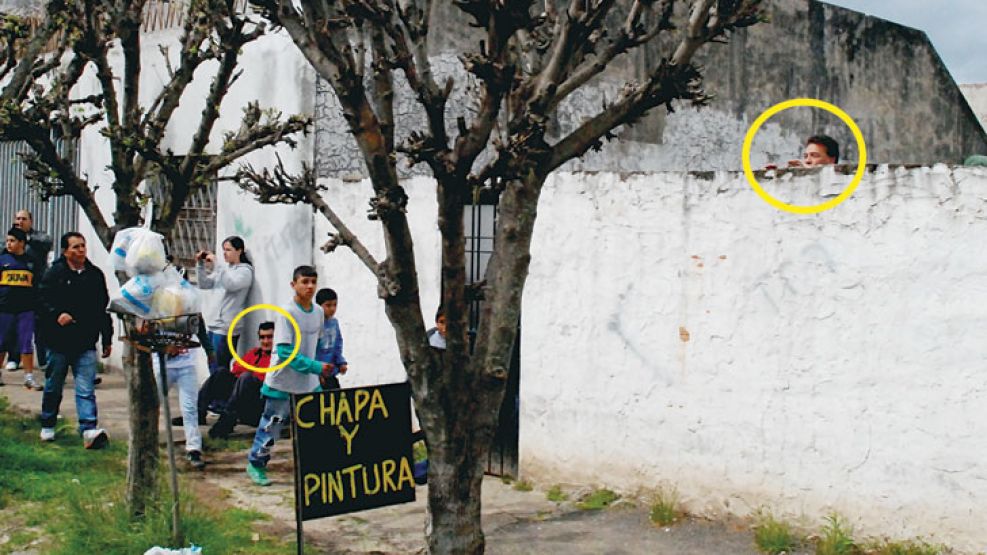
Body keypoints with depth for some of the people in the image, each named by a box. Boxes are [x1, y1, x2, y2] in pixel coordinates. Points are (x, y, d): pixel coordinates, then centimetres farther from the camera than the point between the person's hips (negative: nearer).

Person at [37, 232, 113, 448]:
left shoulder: (95, 275, 10)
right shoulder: (55, 273, 0)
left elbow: (104, 309, 14)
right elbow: (42, 299, -5)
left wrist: (107, 339, 13)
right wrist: (57, 314, -23)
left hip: (86, 343, 1)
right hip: (59, 342, -1)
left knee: (86, 390, -7)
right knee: (53, 387, 13)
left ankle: (89, 430, -15)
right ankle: (47, 426, 29)